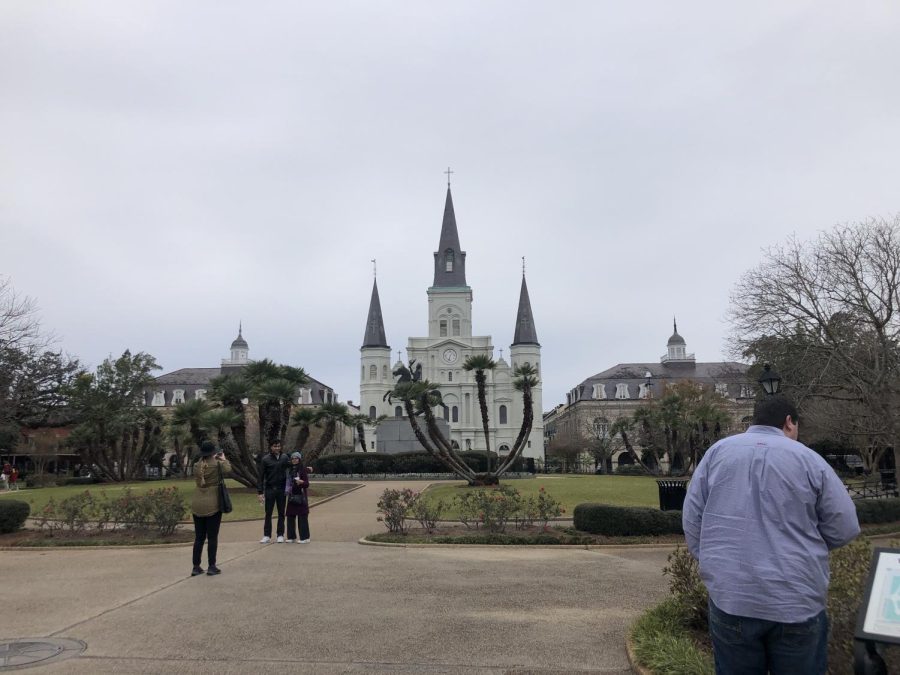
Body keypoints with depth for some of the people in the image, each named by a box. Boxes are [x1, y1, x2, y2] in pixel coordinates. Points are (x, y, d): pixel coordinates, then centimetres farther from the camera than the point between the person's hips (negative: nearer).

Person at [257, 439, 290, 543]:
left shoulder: (284, 457, 3)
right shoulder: (265, 459, -4)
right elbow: (261, 476, -3)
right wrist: (260, 492, -7)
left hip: (282, 489, 2)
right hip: (270, 489, -2)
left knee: (281, 513, 7)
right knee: (268, 513, 4)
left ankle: (280, 535, 14)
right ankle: (267, 536, 10)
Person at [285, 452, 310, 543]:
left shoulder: (303, 469, -5)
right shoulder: (290, 470, 11)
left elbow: (307, 484, -8)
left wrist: (301, 482, -28)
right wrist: (287, 491, 4)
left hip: (301, 497, -6)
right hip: (291, 496, 6)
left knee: (302, 517, -5)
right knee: (290, 516, 8)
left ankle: (305, 538, 0)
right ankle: (292, 536, 19)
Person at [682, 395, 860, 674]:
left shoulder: (717, 451, 4)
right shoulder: (809, 459, -1)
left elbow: (691, 519, 4)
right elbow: (844, 528, 3)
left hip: (729, 598, 2)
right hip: (797, 602, -1)